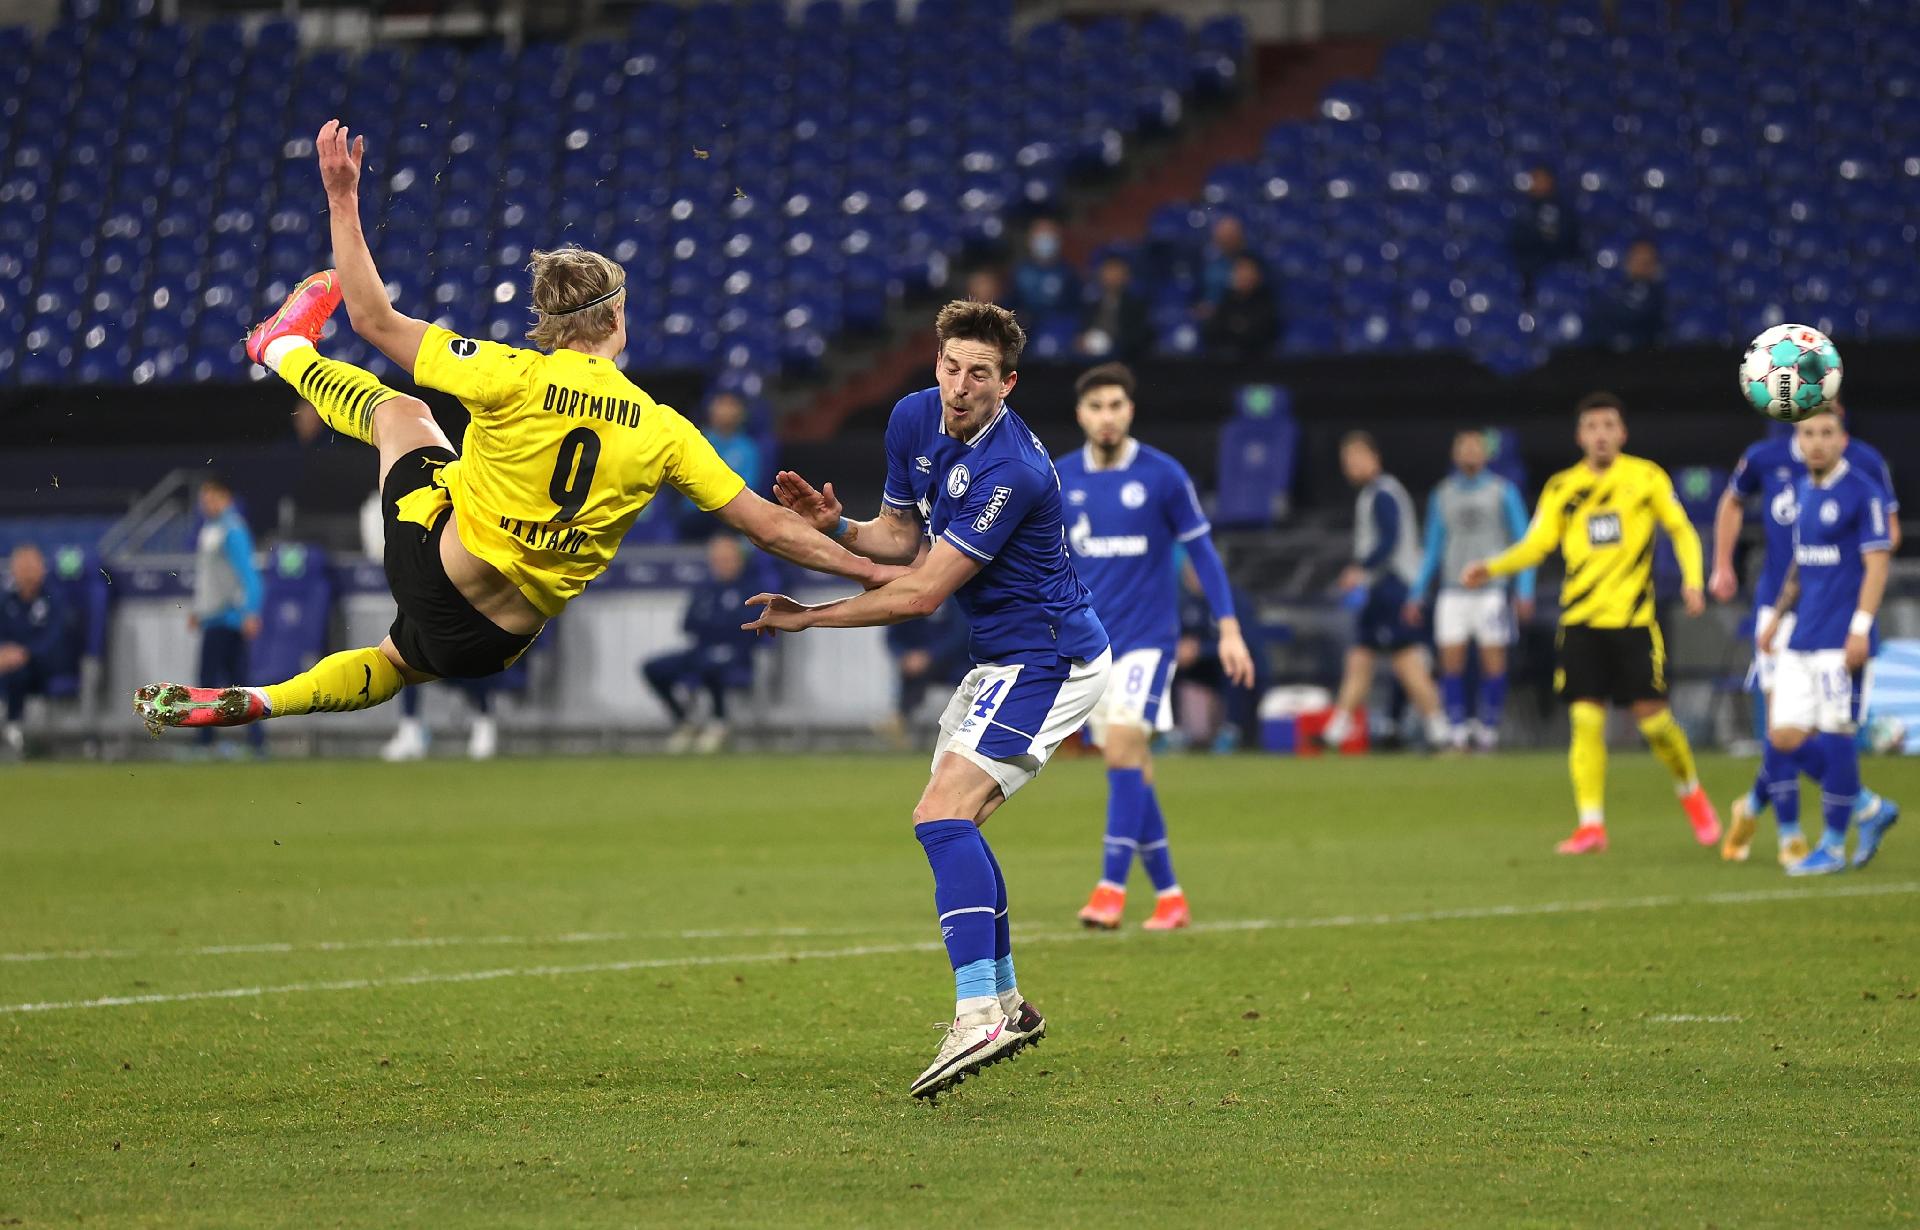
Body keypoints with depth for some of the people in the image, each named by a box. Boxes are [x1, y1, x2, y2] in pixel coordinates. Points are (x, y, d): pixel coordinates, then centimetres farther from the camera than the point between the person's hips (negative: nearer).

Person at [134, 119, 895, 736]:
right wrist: (868, 569, 5)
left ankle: (285, 348, 52)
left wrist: (343, 201, -4)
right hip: (495, 644, 2)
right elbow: (767, 526, -7)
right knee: (396, 663, 37)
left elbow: (375, 320, -11)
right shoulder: (662, 432, -11)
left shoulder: (512, 378, -18)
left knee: (398, 409, 25)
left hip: (431, 565, -2)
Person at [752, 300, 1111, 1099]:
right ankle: (1006, 1004, 26)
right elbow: (902, 536, 14)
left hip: (1047, 660, -10)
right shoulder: (914, 420, 0)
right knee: (952, 822, 16)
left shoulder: (1011, 473, -27)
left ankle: (977, 1018, -33)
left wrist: (807, 618, -15)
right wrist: (836, 525, -7)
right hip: (1004, 657, 10)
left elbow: (921, 594, -24)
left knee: (942, 817, -22)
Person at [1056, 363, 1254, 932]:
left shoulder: (1163, 475, -7)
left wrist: (1229, 630, -6)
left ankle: (1112, 886, -21)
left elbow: (1201, 551, -1)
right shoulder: (1058, 479, 3)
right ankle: (1168, 895, 13)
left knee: (1124, 751, -19)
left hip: (1147, 638, -4)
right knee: (1129, 768, 6)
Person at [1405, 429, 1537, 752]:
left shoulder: (1503, 492, 3)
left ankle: (1488, 730, 3)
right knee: (1451, 660, -5)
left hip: (1491, 589, -3)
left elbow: (1523, 543, 2)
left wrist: (1524, 591, -6)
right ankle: (1456, 733, -1)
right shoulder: (1442, 495, 12)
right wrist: (1416, 594, 14)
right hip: (1453, 590, 3)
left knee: (1493, 660, -5)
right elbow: (1432, 547, 18)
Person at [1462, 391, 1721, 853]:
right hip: (1580, 621, 2)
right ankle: (1591, 825, -2)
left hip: (1634, 617, -2)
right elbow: (1536, 544, 3)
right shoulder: (1562, 487, 7)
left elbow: (1681, 529, 5)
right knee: (1586, 720, -5)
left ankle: (1691, 793, 23)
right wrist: (1492, 568, -13)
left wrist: (1691, 580, -9)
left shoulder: (1646, 477, 2)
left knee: (1651, 714, -3)